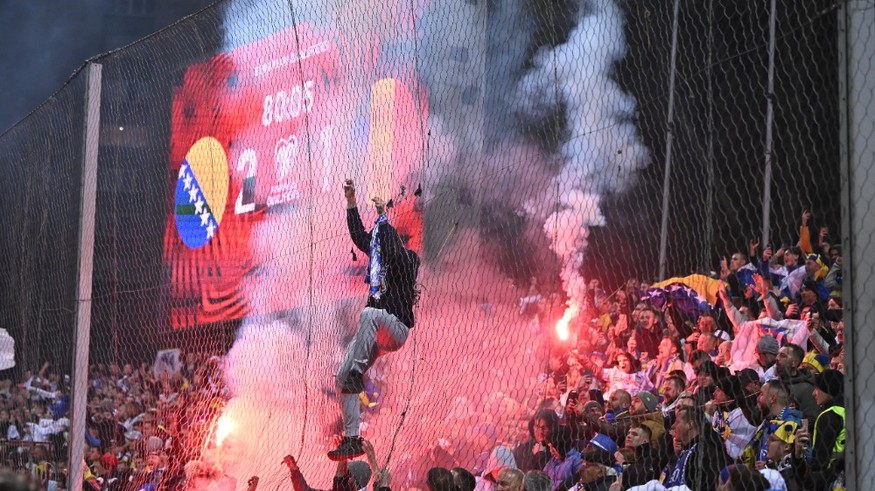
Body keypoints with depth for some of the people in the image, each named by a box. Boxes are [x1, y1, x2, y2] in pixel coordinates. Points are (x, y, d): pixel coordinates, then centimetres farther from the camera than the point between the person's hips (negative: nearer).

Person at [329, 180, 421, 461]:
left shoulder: (406, 260, -4)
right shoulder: (379, 257, 18)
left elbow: (391, 249, -24)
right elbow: (359, 236, 22)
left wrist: (383, 218, -20)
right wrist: (351, 202, 18)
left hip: (396, 328, -8)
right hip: (375, 332, 8)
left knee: (369, 314, -42)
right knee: (342, 379, -3)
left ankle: (357, 371, -44)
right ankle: (352, 440, -3)